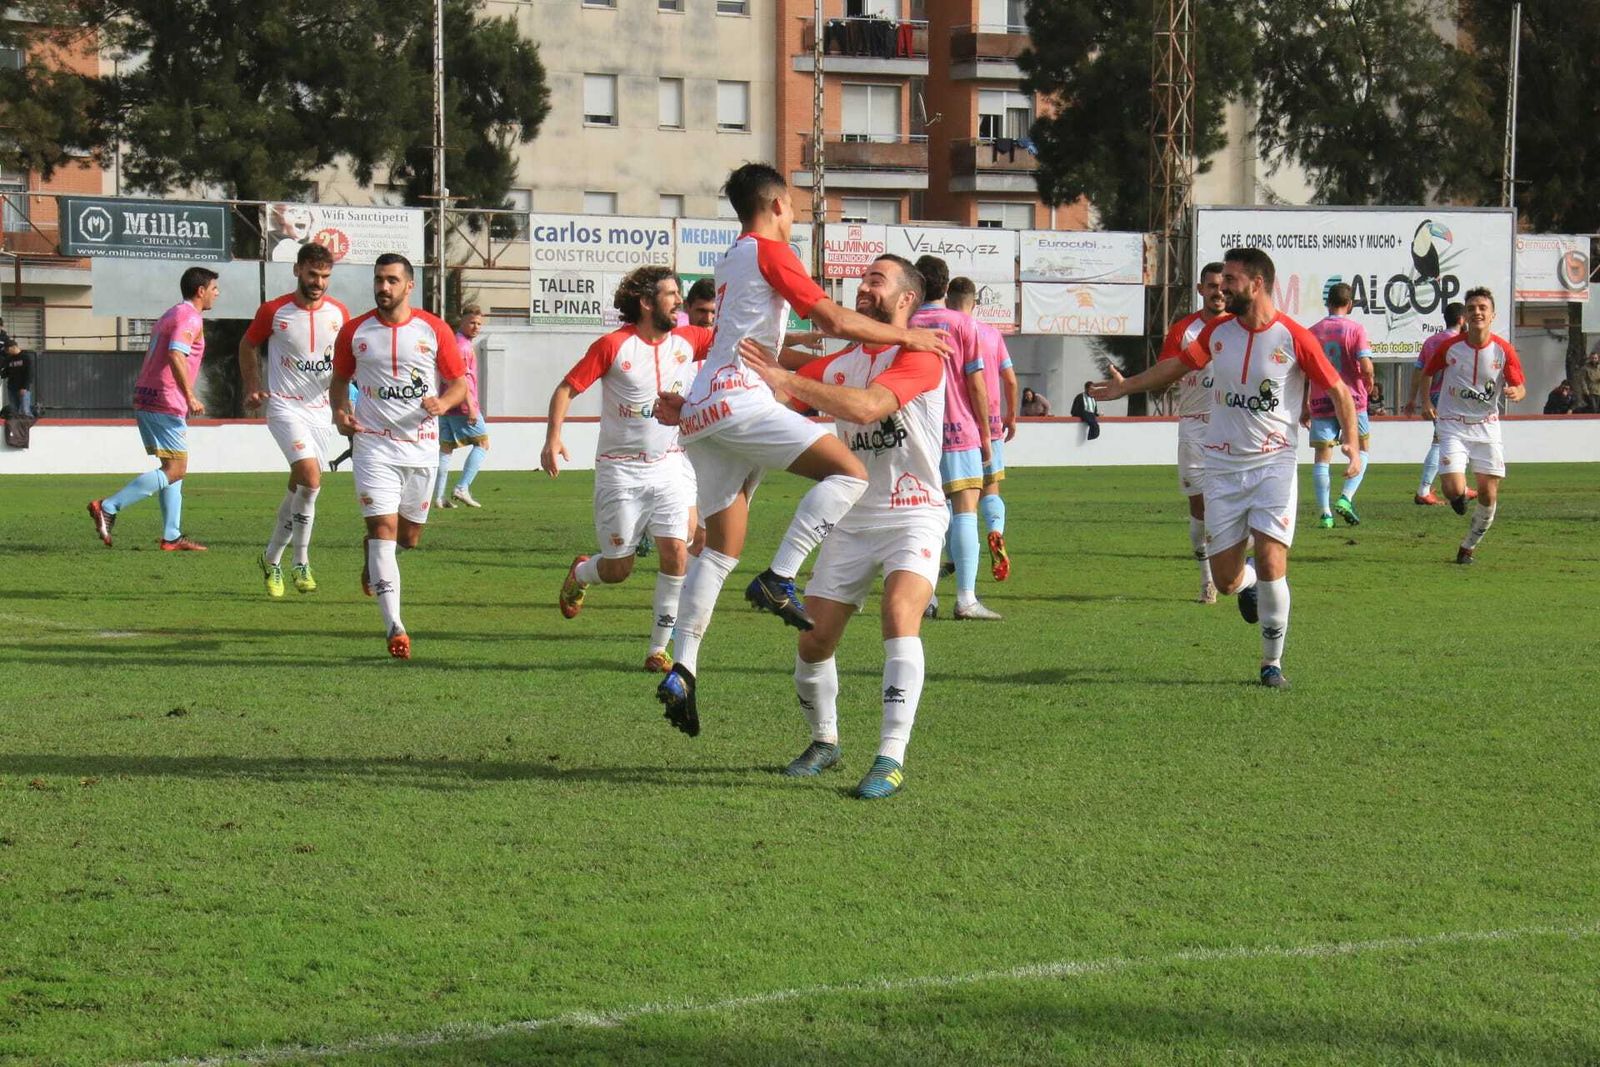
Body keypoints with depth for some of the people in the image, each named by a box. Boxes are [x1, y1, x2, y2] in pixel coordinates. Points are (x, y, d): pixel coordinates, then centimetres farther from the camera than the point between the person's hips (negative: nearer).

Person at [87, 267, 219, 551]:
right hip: (165, 404, -10)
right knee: (174, 471, -9)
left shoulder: (170, 315, 22)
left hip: (145, 399, 10)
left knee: (174, 469, 13)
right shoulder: (190, 318, -9)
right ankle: (107, 507, -16)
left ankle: (171, 536, 9)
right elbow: (176, 355, -24)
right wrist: (190, 396, -22)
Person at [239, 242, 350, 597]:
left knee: (300, 488, 8)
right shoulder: (273, 312, -7)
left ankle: (272, 559, 26)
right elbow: (248, 345, 10)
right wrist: (253, 386, 1)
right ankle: (301, 561, -10)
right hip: (285, 407, -4)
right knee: (311, 477, -23)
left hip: (321, 409, 4)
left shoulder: (339, 313, 2)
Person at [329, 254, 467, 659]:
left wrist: (443, 402, -16)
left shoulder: (434, 330, -1)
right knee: (384, 530, -15)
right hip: (374, 445, -2)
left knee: (409, 536, 14)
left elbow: (459, 382, 6)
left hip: (421, 446, 2)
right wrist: (340, 411, -5)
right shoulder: (355, 331, 1)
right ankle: (395, 627, -21)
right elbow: (340, 379, 15)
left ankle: (373, 553, 51)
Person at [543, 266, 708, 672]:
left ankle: (659, 649, -3)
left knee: (676, 552, -13)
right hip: (620, 469, -3)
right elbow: (566, 388, -8)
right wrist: (553, 439, -20)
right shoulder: (613, 345, -11)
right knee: (617, 569, 2)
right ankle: (580, 573, 39)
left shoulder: (687, 341, 1)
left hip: (669, 466, 3)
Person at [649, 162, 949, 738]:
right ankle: (779, 579, -24)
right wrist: (906, 336, 1)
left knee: (721, 547, 12)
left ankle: (681, 670, 4)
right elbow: (836, 321, -8)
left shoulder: (731, 260, 26)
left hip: (703, 411, 10)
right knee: (849, 472, -16)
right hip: (737, 400, -10)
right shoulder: (769, 251, -2)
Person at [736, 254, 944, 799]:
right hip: (852, 523, 6)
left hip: (913, 515, -6)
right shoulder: (841, 362, 13)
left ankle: (891, 759, -27)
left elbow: (866, 407, -26)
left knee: (901, 615, -27)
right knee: (814, 638, 2)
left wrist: (786, 379, -29)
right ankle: (824, 741, 26)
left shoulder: (920, 358, -10)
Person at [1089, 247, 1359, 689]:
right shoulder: (1218, 330, 4)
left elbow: (1338, 389, -2)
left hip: (1273, 465, -4)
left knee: (1270, 564, -15)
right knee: (1226, 581, 1)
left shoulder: (1294, 337, -10)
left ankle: (1272, 663, 2)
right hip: (1223, 466, 4)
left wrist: (1351, 441, -15)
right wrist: (1125, 386, 27)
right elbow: (1178, 364, 21)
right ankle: (1247, 582, 40)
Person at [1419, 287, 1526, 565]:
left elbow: (1521, 388, -1)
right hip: (1453, 425, -2)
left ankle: (1468, 546, 20)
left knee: (1489, 494, -2)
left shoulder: (1503, 350, -7)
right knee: (1453, 489, -19)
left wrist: (1515, 392, -23)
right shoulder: (1450, 347, -8)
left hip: (1487, 427, 2)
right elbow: (1426, 372, 11)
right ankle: (1460, 495, 21)